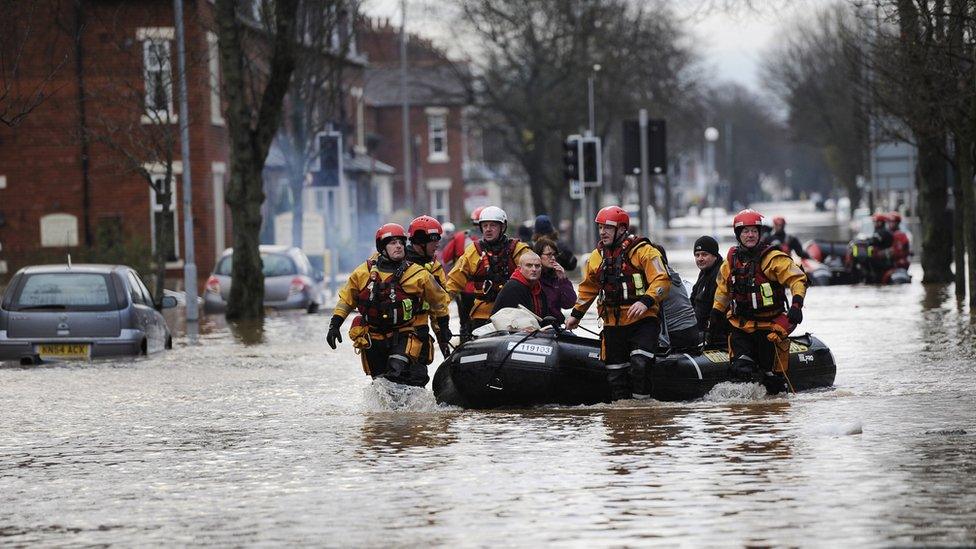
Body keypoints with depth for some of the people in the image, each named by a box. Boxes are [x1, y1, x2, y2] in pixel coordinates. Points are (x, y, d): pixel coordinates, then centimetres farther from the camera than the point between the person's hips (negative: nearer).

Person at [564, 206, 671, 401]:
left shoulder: (643, 251, -7)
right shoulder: (596, 257, 12)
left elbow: (661, 280, -15)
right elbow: (588, 288, 27)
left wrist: (646, 301, -29)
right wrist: (576, 314, 29)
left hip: (642, 321, -6)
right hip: (613, 325, 6)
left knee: (640, 363, -23)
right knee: (615, 373, 4)